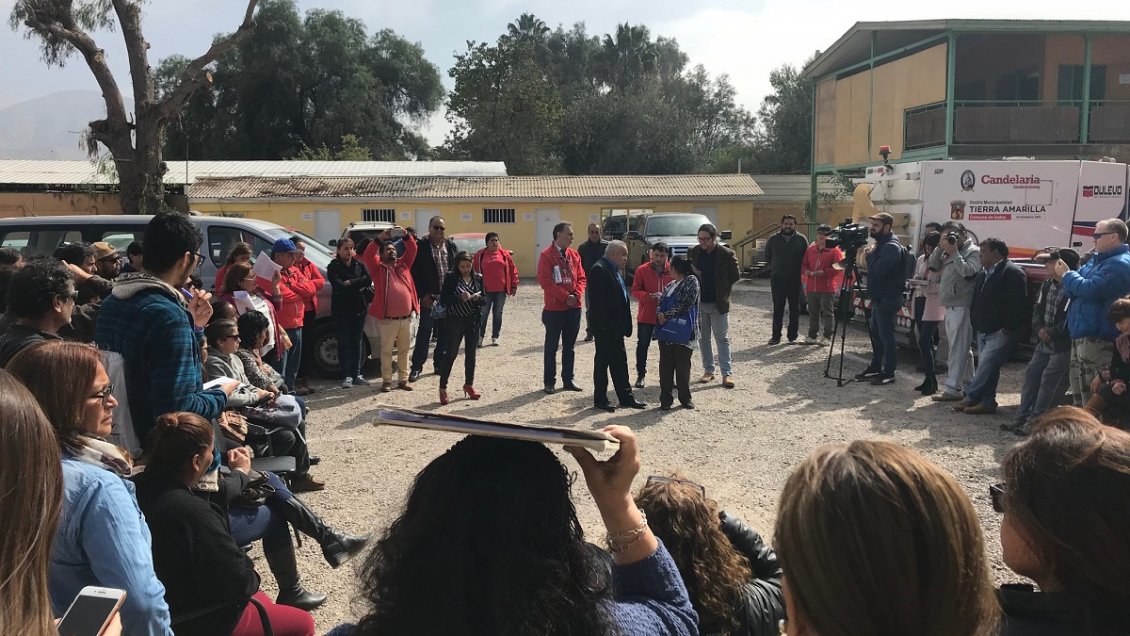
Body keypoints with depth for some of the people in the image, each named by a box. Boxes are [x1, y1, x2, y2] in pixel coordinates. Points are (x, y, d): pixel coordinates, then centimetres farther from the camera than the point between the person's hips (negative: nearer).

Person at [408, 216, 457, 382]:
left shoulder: (451, 246, 8)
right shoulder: (420, 246, -5)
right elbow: (415, 273, -6)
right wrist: (423, 295, -10)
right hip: (429, 298, -4)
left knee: (445, 333, 10)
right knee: (424, 332, -2)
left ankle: (440, 364, 21)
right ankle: (417, 367, 5)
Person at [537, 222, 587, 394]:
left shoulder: (574, 254, 9)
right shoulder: (546, 255, -9)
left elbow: (581, 277, 10)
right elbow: (545, 281, -15)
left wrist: (577, 295, -8)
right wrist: (565, 296, -17)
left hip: (574, 308, 6)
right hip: (554, 308, -6)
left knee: (569, 346, 12)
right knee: (551, 347, 3)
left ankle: (568, 380, 21)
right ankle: (549, 382, 11)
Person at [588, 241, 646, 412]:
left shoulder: (614, 270, 15)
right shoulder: (599, 269, -16)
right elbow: (597, 301, -22)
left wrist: (625, 326, 14)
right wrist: (602, 326, -23)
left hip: (615, 327, 10)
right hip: (605, 327, -10)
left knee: (619, 361, 14)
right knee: (602, 360, 1)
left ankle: (626, 397, 23)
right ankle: (600, 400, 11)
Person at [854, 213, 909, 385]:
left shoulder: (892, 247, -17)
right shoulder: (882, 244, 14)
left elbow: (877, 270, -27)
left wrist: (870, 254, -13)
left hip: (887, 299, -10)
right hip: (879, 298, 10)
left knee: (886, 336, -4)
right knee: (875, 334, 16)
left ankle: (888, 372, 3)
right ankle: (875, 367, 27)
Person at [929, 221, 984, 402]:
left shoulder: (973, 251, -4)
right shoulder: (948, 253, 18)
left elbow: (968, 271, -19)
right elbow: (931, 265, 11)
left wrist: (954, 252, -14)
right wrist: (940, 247, 1)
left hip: (962, 307, -9)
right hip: (950, 306, 9)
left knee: (958, 348, -10)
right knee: (963, 349, 15)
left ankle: (953, 389, -11)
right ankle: (968, 385, 23)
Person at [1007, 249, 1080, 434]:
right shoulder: (1048, 284, 12)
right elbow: (1038, 309, 14)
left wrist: (1052, 332, -13)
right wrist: (1039, 329, -3)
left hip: (1063, 344, -9)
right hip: (1044, 342, 9)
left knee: (1049, 379, -8)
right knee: (1031, 374, 7)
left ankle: (1035, 420, -3)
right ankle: (1021, 416, 13)